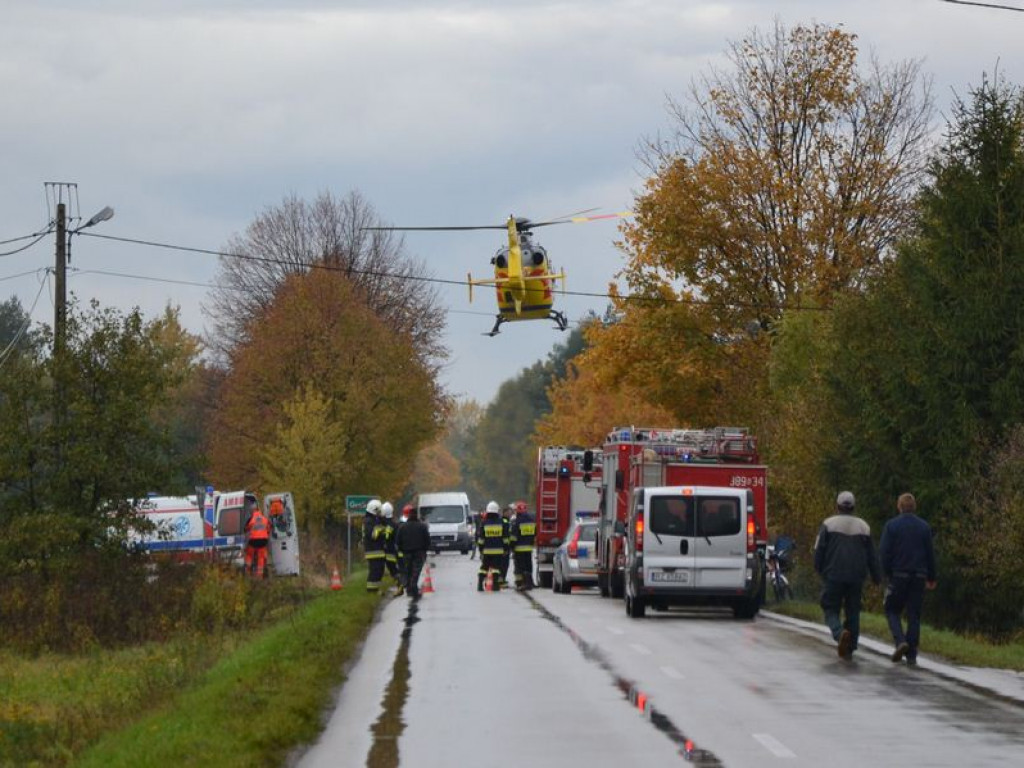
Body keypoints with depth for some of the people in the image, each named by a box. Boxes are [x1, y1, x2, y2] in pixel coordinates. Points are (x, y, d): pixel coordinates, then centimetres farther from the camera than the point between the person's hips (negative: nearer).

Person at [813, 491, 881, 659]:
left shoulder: (828, 525, -1)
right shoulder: (864, 527, 8)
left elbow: (819, 551, -2)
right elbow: (872, 555, 10)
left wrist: (819, 570, 13)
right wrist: (876, 578, 15)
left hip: (833, 576, -3)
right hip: (856, 578, 3)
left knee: (831, 610, 3)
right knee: (853, 612, 11)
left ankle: (840, 633, -26)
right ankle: (849, 648, 9)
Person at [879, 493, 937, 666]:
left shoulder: (891, 525, -4)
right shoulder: (924, 527, 5)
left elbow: (884, 552, -8)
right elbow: (930, 554, 7)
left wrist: (886, 573, -1)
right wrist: (931, 578, 13)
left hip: (898, 574, -2)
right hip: (919, 577, 2)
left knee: (892, 610, 11)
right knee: (914, 615, 6)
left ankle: (900, 641, -13)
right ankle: (911, 655, 3)